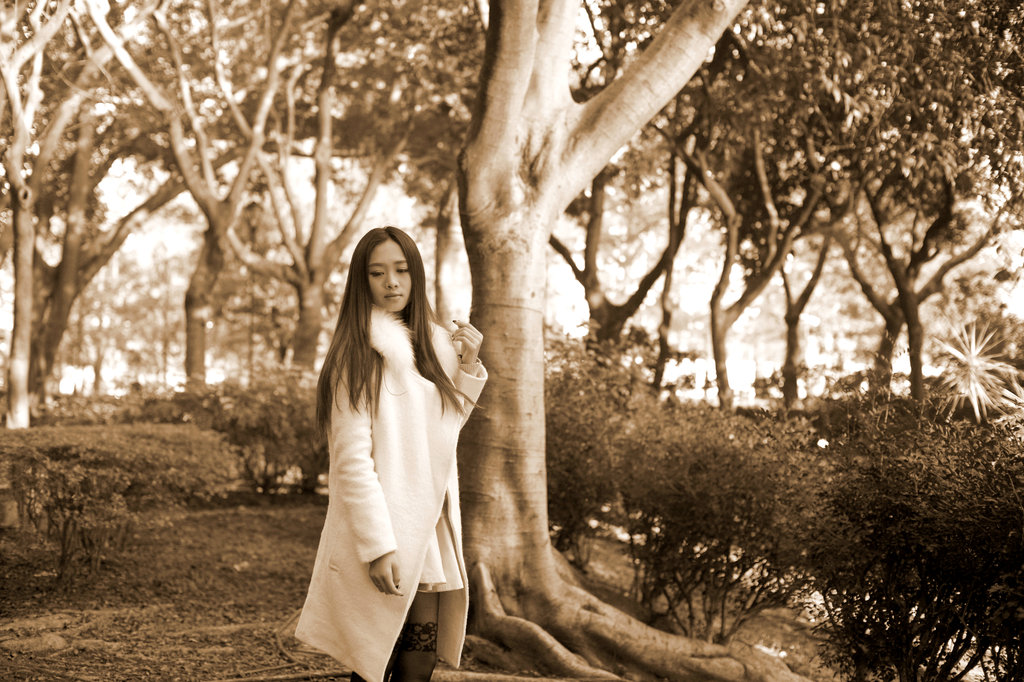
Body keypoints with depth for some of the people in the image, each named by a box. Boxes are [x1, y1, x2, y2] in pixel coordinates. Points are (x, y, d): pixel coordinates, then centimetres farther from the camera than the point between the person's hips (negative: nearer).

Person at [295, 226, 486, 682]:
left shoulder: (433, 345, 12)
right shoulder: (359, 351, -10)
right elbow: (351, 457, -16)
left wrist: (468, 365, 9)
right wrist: (377, 546, -22)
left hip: (429, 529, 7)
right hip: (380, 534, -7)